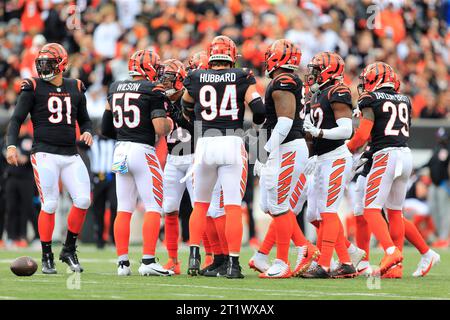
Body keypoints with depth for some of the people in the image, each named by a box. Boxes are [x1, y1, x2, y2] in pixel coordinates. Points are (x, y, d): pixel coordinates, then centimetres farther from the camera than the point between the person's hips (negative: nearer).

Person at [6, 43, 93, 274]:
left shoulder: (76, 88, 12)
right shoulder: (33, 87, 1)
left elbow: (84, 119, 24)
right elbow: (17, 119, -1)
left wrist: (87, 132, 2)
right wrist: (11, 144, -16)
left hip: (71, 155, 4)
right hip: (45, 154, -4)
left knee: (83, 200, -8)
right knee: (49, 205, -8)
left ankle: (69, 250, 9)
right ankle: (47, 258, 5)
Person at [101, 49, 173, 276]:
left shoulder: (115, 89, 11)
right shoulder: (153, 91, -8)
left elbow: (106, 129, 14)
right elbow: (161, 130, -14)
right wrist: (169, 123, 6)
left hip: (120, 149, 6)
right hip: (143, 151, -6)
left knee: (124, 209, 9)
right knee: (154, 208, -2)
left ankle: (122, 262, 7)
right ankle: (148, 261, -9)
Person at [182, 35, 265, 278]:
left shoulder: (196, 79, 5)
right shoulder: (243, 78, 0)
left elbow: (187, 107, 20)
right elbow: (258, 108, -8)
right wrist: (257, 122, 14)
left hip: (205, 143, 2)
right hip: (232, 144, -2)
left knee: (200, 205, 16)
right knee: (233, 207, 1)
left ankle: (194, 257, 9)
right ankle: (233, 263, -2)